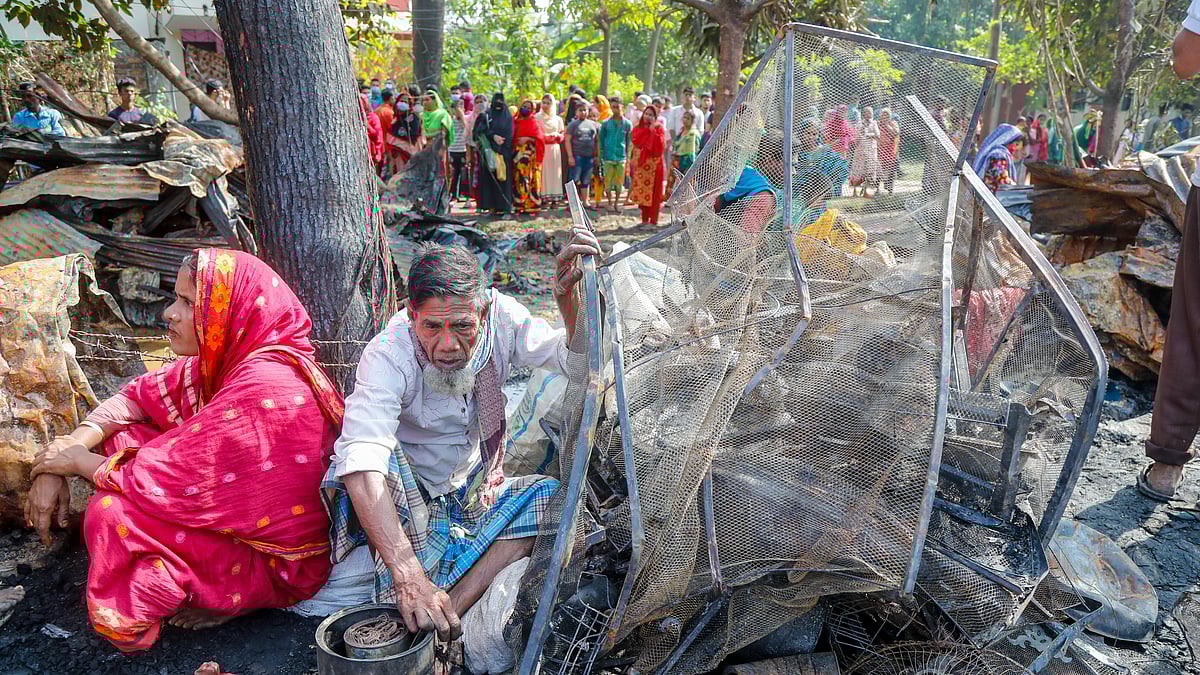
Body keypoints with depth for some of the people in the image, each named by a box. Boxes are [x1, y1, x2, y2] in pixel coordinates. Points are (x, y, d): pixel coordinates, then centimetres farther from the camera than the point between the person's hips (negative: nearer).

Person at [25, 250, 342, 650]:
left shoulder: (263, 389, -30)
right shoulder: (229, 360, -2)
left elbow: (166, 481, -27)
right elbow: (141, 396, 8)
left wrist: (78, 461, -9)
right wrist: (65, 449, -5)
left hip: (277, 567, -9)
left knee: (113, 512, -23)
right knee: (121, 435, 6)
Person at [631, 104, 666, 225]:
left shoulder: (659, 129, 0)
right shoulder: (638, 128, 12)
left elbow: (660, 146, -15)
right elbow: (635, 139, -9)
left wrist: (653, 129, -12)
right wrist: (648, 129, -8)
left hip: (653, 164, -4)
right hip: (640, 164, 4)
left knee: (653, 192, -4)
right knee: (642, 191, 6)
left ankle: (653, 220, 0)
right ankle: (645, 219, 15)